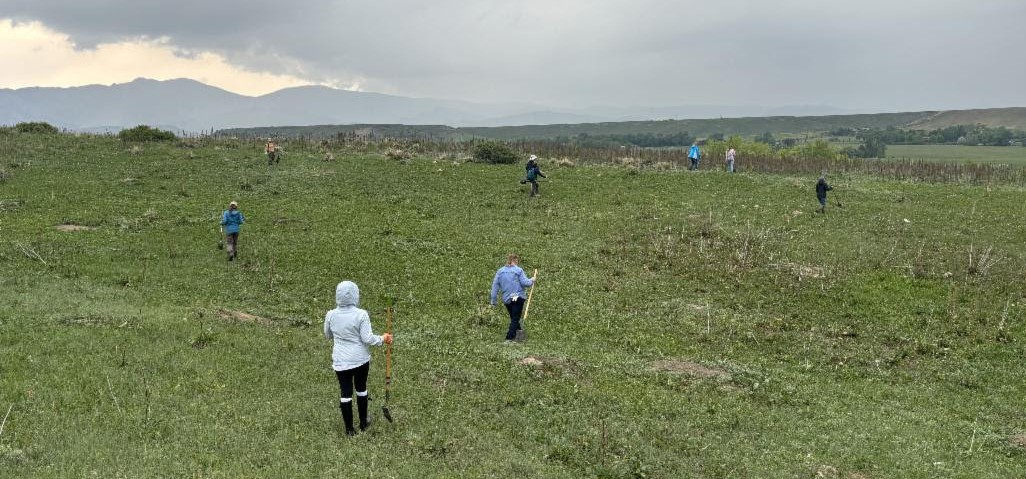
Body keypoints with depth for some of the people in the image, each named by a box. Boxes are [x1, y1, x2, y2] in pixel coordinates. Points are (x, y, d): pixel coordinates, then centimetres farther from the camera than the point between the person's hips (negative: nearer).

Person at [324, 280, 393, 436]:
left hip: (341, 361, 1)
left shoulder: (331, 315, -9)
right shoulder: (361, 315, -19)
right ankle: (363, 422, 34)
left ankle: (349, 429, 20)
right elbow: (367, 338, -16)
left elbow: (328, 335, 8)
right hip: (360, 359, -1)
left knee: (345, 393, 10)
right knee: (361, 389, 19)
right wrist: (383, 338, 0)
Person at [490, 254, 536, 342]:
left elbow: (495, 285, 4)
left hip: (506, 299, 5)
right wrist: (531, 280, 10)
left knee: (513, 318, 19)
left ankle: (514, 335, 27)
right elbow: (525, 283, -12)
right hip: (518, 298, -4)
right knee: (515, 318, -2)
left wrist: (493, 300, 7)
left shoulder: (500, 271, 6)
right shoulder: (518, 270, -7)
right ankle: (509, 338, -12)